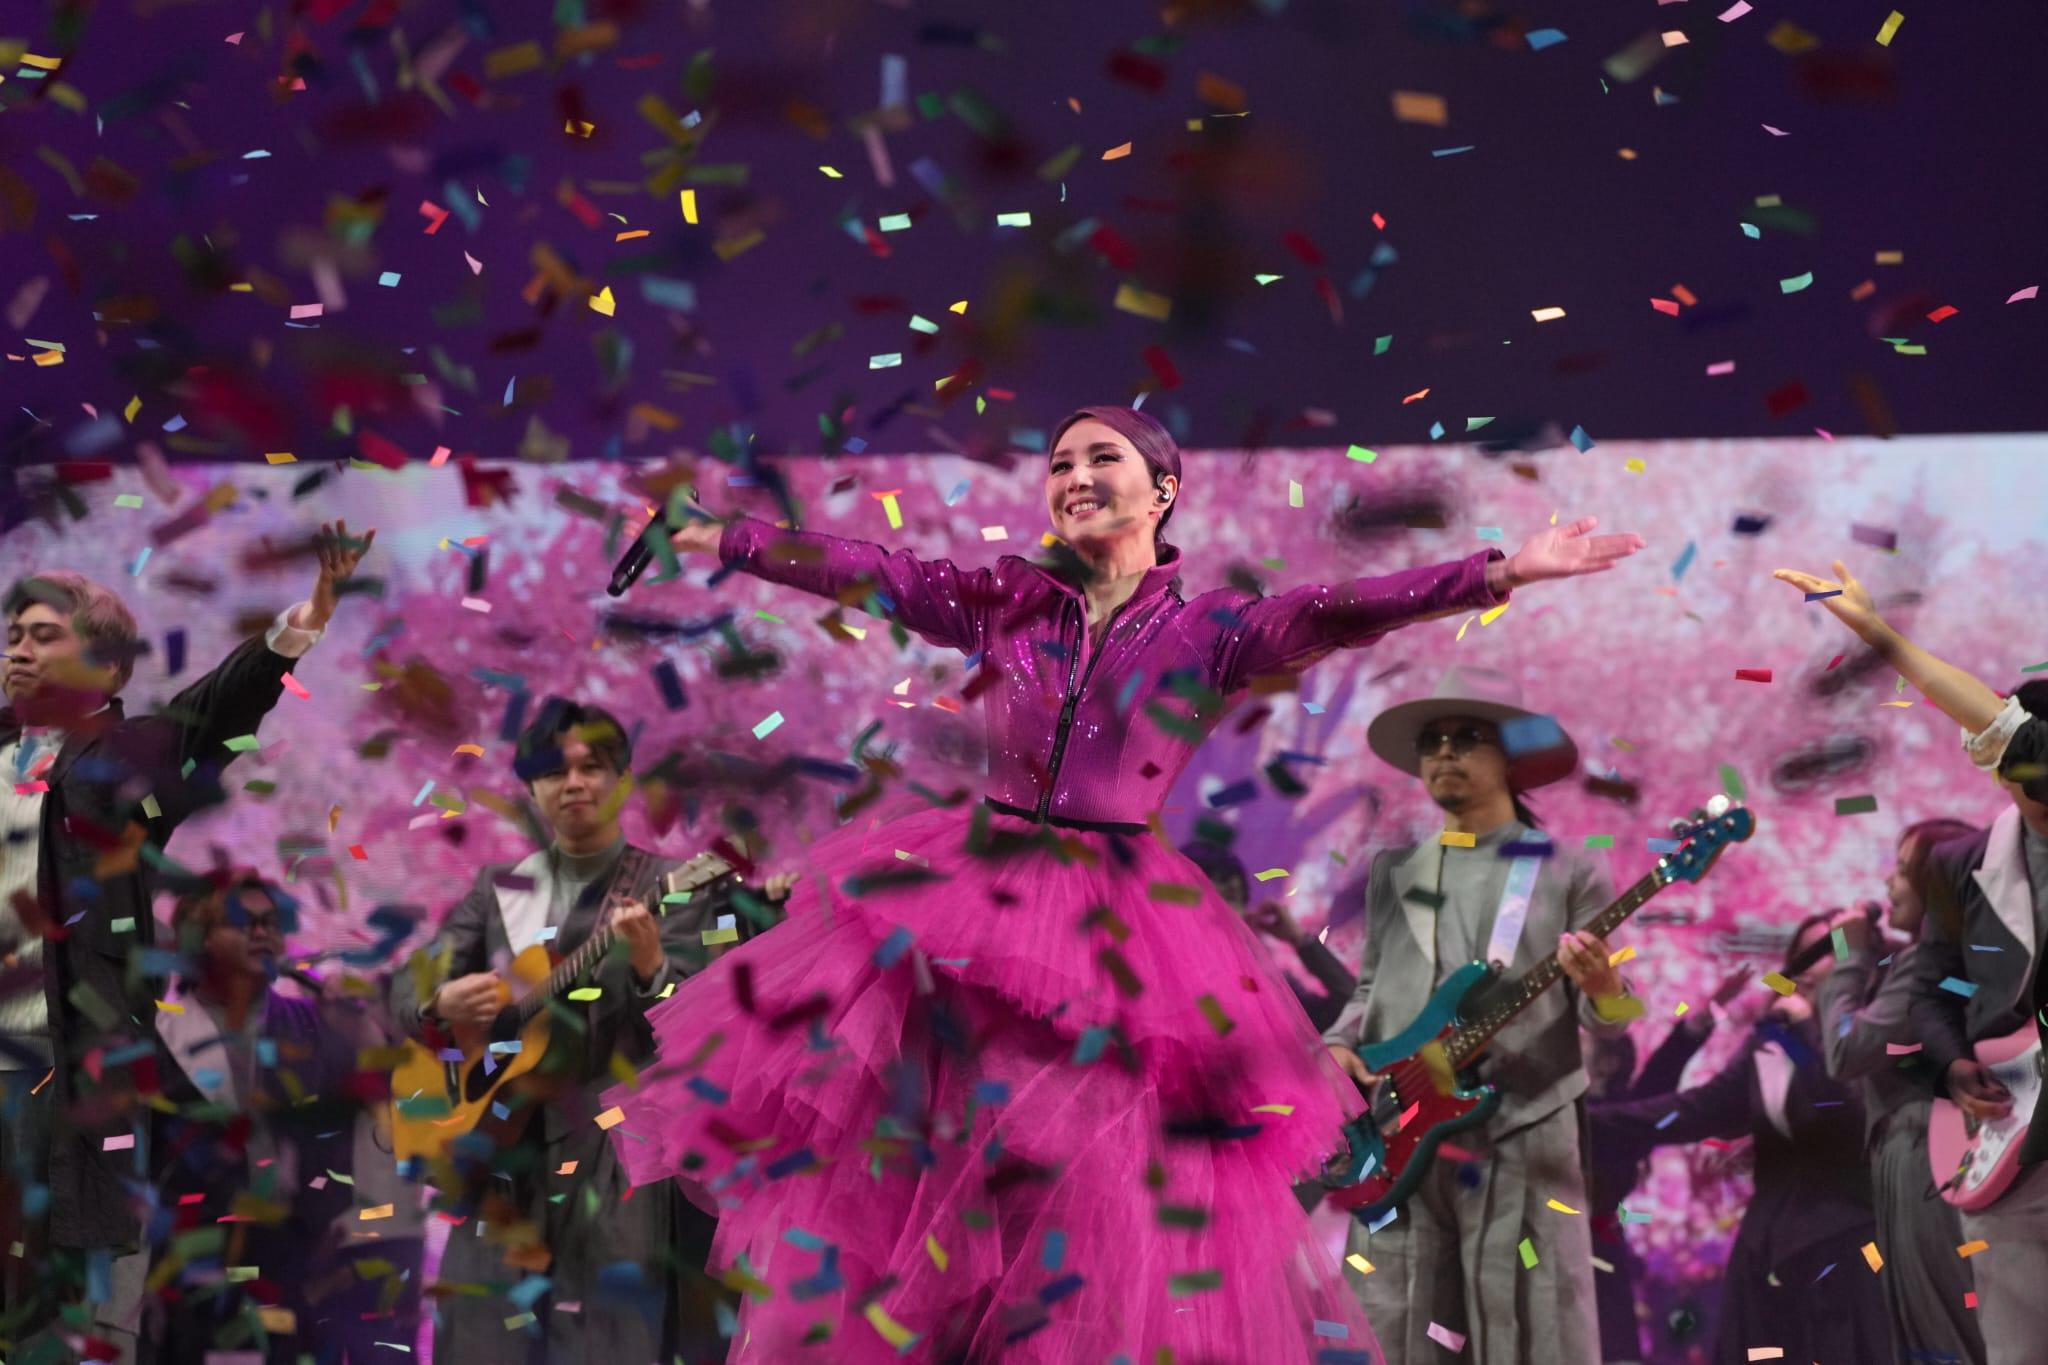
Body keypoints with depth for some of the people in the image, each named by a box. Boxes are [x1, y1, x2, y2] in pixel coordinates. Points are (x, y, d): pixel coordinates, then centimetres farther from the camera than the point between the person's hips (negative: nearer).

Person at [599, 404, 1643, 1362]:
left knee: (1115, 1177, -4)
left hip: (1119, 922, -3)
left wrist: (1502, 573, -28)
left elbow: (1334, 613, -15)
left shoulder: (1208, 632, -2)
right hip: (977, 892, 3)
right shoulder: (1006, 603, 7)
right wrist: (721, 541, 12)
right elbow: (864, 572, 10)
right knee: (902, 1143, 5)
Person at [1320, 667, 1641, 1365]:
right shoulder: (1392, 871, 16)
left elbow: (1603, 1015, 4)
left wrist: (1603, 989, -18)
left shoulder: (1568, 874, 5)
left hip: (1523, 1138, -3)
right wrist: (1339, 1045, 1)